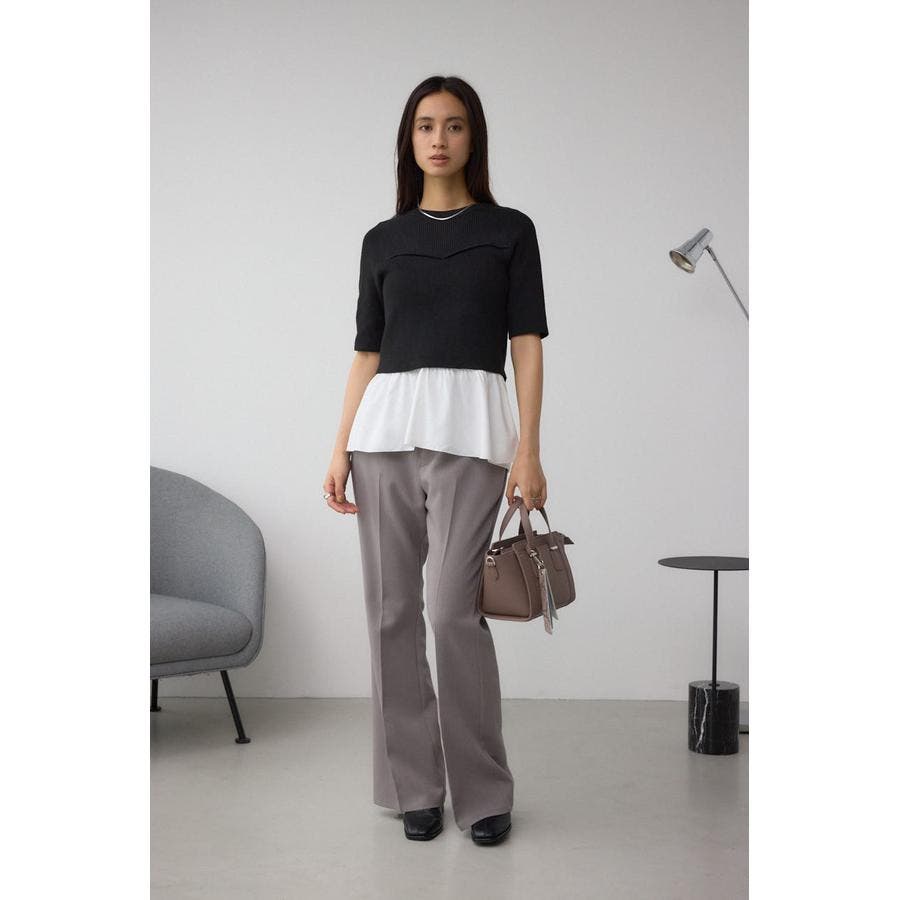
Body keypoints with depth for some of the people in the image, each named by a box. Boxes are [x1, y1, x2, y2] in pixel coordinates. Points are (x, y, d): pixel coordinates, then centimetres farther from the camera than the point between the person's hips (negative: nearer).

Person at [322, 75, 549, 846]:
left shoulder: (509, 230, 6)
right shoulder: (382, 240, 14)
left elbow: (528, 346, 1)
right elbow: (367, 351, 13)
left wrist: (528, 450, -9)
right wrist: (341, 449, 5)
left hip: (469, 426, -3)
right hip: (385, 428, 4)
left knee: (455, 610, -9)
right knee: (393, 611, 3)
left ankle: (483, 790, 7)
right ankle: (414, 785, 16)